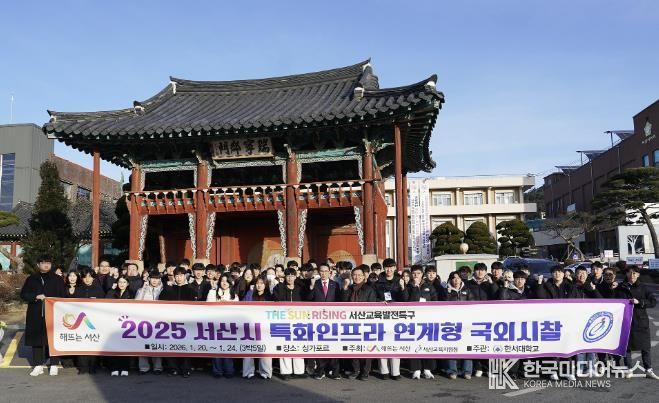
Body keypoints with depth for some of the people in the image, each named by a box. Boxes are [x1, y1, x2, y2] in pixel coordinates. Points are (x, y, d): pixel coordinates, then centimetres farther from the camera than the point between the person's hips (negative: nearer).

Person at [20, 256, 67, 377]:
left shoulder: (57, 279, 7)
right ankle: (38, 365, 10)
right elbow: (23, 294, 5)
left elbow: (63, 296, 5)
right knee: (36, 339, 2)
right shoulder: (31, 279, 11)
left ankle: (54, 365, 5)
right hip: (36, 315, 2)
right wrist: (36, 297, -11)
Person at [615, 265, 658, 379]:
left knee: (646, 346, 4)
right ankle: (629, 369, 17)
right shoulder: (620, 288, 3)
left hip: (641, 321, 0)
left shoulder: (643, 288, 3)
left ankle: (648, 370, 14)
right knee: (626, 346, 6)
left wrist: (639, 302, -16)